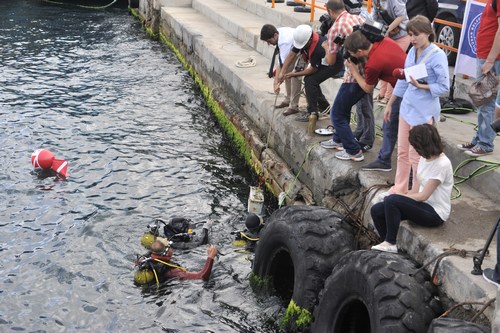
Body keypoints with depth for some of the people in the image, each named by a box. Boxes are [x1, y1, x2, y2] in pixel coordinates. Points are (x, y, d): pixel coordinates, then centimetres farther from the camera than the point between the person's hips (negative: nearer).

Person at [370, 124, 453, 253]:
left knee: (391, 201, -27)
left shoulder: (442, 164, -20)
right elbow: (416, 190, 8)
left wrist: (396, 197, -10)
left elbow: (423, 195, -19)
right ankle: (389, 245, 7)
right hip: (423, 205, 9)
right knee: (377, 210, -6)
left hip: (435, 214, -9)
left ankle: (390, 243, -12)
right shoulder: (424, 158, 8)